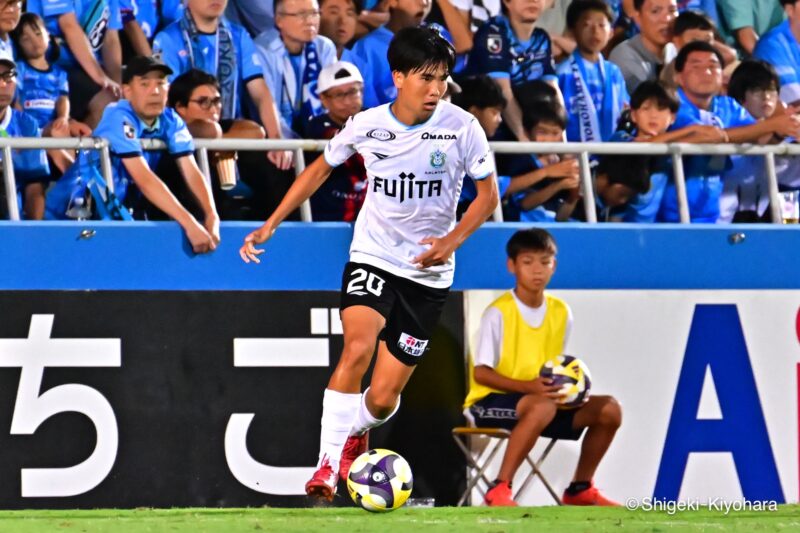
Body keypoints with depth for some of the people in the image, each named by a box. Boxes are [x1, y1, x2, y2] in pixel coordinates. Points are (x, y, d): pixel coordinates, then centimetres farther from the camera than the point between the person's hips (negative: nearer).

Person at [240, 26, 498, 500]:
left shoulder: (462, 127, -11)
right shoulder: (367, 125, -6)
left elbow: (488, 193, -3)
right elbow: (322, 168, 12)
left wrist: (452, 239, -20)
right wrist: (270, 225, 9)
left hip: (428, 272, 0)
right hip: (372, 257, 0)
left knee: (382, 399, -1)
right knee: (358, 346, -30)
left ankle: (356, 433, 36)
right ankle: (329, 464, -22)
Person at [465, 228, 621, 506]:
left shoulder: (561, 312, 6)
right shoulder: (498, 312, -14)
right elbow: (480, 372, -16)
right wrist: (529, 386, -28)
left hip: (542, 399, 7)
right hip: (490, 401, -7)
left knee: (608, 409, -7)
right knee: (542, 407, -39)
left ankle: (580, 489, 9)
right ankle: (499, 489, -34)